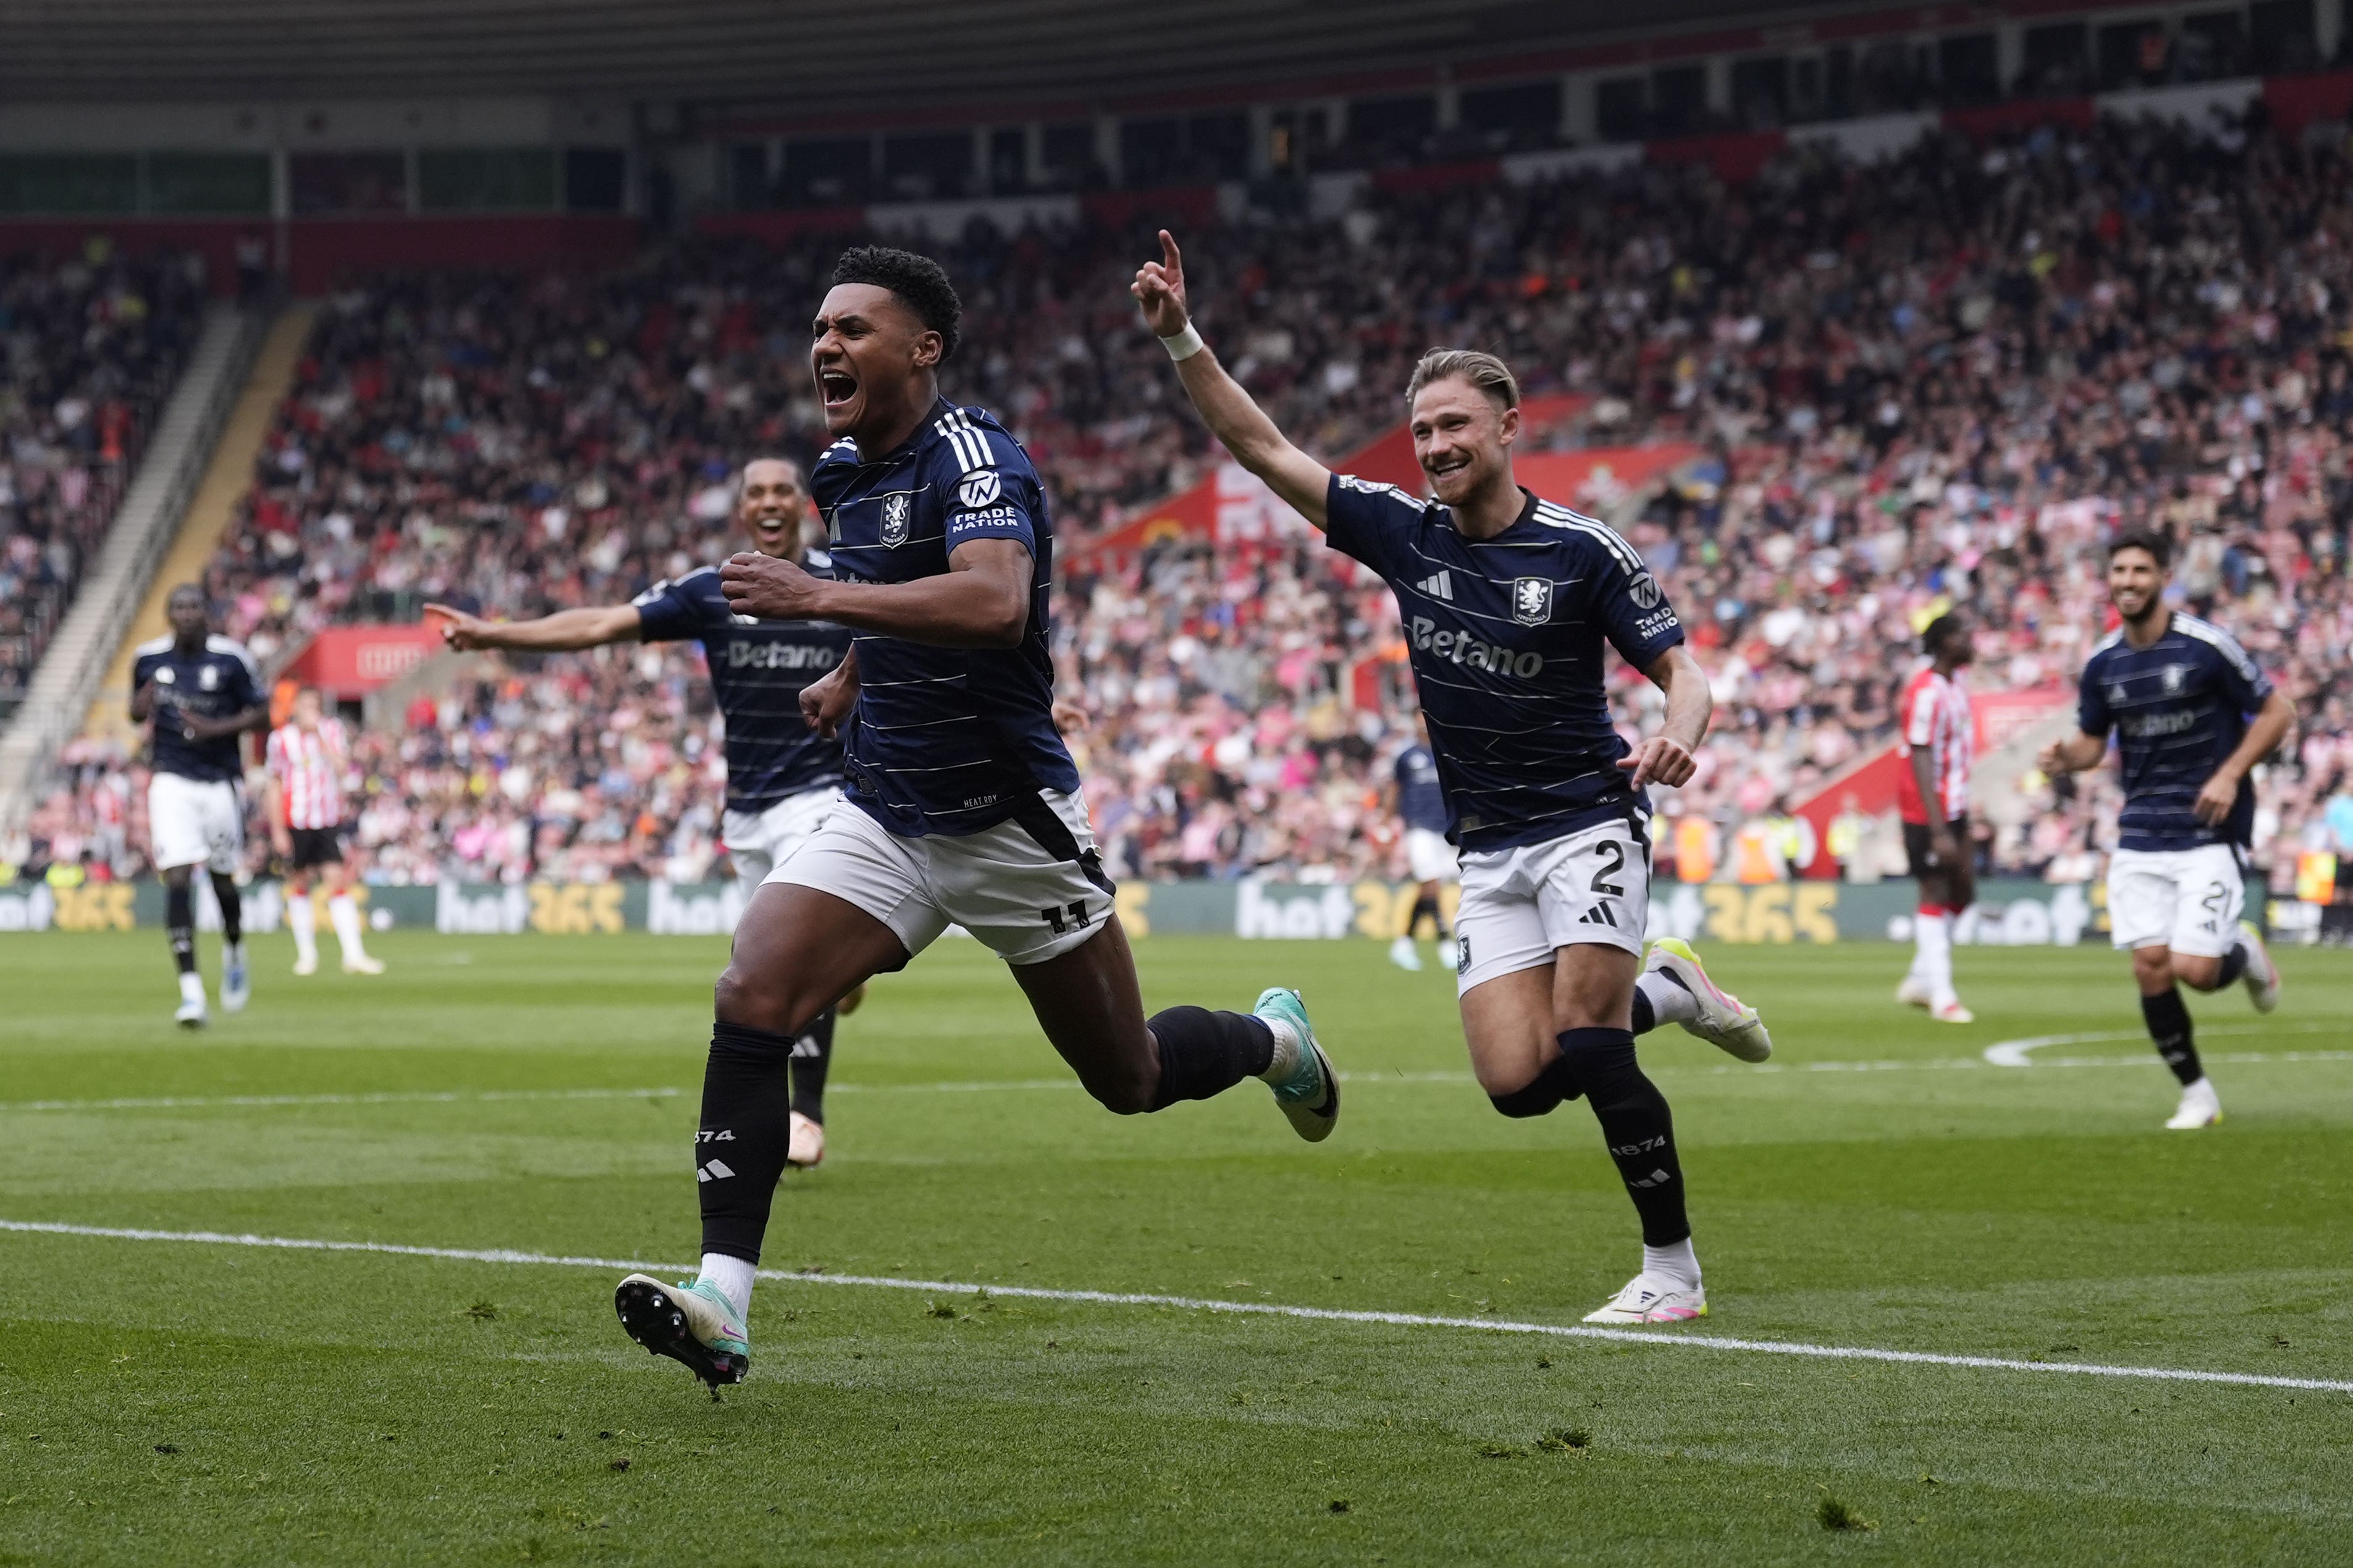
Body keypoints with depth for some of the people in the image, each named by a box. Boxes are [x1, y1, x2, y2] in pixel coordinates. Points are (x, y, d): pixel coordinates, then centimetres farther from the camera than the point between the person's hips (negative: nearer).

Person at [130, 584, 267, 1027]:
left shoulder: (232, 659, -6)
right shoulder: (148, 658, 3)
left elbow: (262, 716, -2)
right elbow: (137, 711, 16)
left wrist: (217, 728, -18)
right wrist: (140, 708, -9)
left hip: (222, 782, -1)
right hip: (172, 782, 1)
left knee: (222, 880, 10)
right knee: (177, 882, -12)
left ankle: (234, 953, 44)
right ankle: (191, 993, -13)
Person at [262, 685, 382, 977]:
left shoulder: (332, 730, 3)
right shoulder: (281, 738, 0)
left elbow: (343, 767, -12)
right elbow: (274, 785, 4)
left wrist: (319, 736, -17)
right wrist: (277, 830, -1)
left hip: (329, 821, 0)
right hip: (295, 822, 0)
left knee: (338, 881, -9)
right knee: (299, 885, 7)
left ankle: (354, 954, -12)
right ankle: (306, 953, 18)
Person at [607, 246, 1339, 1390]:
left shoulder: (974, 455, -18)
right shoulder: (844, 476, 7)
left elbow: (995, 602, -39)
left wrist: (817, 599, -40)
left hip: (1010, 822, -6)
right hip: (882, 818, 6)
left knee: (1129, 1079, 9)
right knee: (749, 1006, -18)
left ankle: (1270, 1039, 43)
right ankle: (722, 1302, -22)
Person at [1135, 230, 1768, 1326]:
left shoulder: (1580, 551, -10)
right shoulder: (1403, 533, 2)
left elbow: (1681, 671, -7)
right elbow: (1257, 444, 2)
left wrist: (1677, 737, -30)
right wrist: (1179, 337, -8)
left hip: (1587, 822, -4)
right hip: (1488, 853, 4)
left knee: (1584, 1048, -18)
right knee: (1518, 1082, -8)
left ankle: (1672, 1268, -6)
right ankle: (1665, 993, 21)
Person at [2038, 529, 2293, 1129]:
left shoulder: (2207, 646, -11)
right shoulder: (2102, 664, 3)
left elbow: (2276, 712, -3)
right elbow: (2093, 740, 16)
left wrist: (2229, 775, -14)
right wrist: (2066, 758, -7)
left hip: (2209, 832, -4)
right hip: (2140, 836, 4)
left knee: (2193, 968, -14)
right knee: (2150, 966, -4)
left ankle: (2246, 954, 23)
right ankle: (2197, 1095, 12)